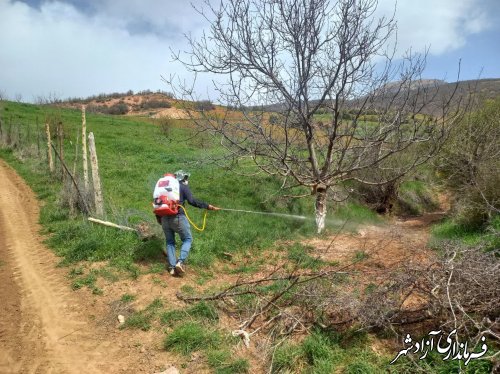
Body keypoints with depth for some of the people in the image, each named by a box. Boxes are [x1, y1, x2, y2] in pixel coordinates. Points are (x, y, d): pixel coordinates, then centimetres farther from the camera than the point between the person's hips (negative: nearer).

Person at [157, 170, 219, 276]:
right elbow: (192, 201, -12)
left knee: (170, 242, 16)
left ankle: (172, 267, 11)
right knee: (187, 239, 9)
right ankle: (180, 262, -7)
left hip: (164, 218, 5)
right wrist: (208, 206, -11)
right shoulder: (183, 187, 1)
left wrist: (158, 217, 27)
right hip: (178, 217, -5)